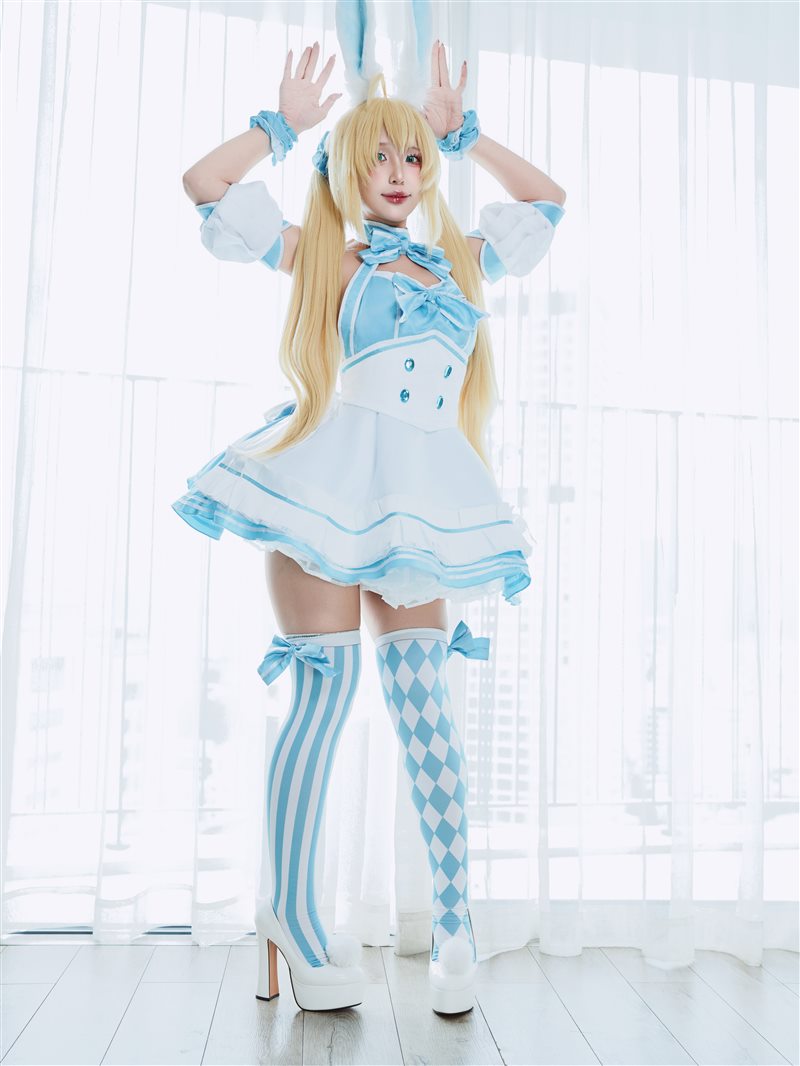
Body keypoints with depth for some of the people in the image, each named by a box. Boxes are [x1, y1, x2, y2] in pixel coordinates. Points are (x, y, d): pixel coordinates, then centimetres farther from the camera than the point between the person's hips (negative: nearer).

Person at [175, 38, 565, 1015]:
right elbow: (204, 183, 6)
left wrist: (461, 132, 31)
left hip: (424, 497, 4)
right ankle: (291, 914, 9)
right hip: (333, 479, -3)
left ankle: (453, 923, 5)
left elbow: (547, 199, 34)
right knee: (326, 689, -6)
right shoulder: (320, 253, 11)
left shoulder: (459, 257, 22)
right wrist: (285, 123, 17)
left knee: (422, 697, -2)